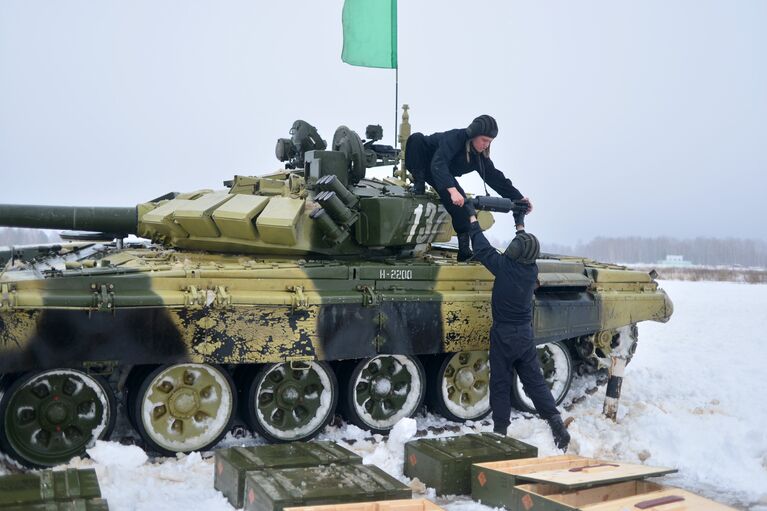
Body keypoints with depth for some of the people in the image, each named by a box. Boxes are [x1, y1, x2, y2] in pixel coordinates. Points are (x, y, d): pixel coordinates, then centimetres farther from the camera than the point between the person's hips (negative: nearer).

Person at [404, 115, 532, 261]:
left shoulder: (480, 156, -12)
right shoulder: (455, 138, -34)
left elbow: (496, 178, -7)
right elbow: (438, 164, -47)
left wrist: (518, 198, -15)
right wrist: (452, 190, -60)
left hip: (445, 174, 5)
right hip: (420, 163, -5)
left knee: (461, 202, -20)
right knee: (417, 139, -36)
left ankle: (464, 249, -14)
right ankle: (419, 184, -24)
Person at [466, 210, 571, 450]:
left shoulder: (504, 266, -18)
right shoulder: (532, 270, -2)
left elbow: (481, 248, -9)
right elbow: (527, 252, 19)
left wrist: (472, 218, 2)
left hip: (503, 335, -5)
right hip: (526, 334, 5)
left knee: (500, 384, 4)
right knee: (535, 380, 11)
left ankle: (500, 430, 8)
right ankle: (555, 420, 3)